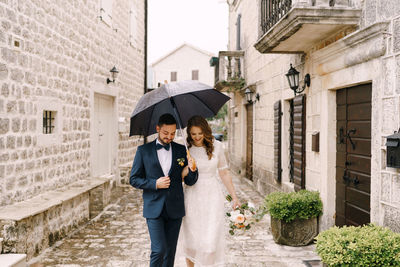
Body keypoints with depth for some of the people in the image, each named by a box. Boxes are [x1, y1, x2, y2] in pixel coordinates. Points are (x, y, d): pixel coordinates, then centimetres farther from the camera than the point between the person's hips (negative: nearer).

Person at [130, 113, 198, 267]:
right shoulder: (143, 150, 0)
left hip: (175, 209, 3)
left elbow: (190, 182, 7)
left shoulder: (181, 150, 5)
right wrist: (155, 184, -14)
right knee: (159, 250, -9)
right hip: (154, 208, -2)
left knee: (170, 250, 10)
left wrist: (192, 169, -15)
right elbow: (133, 179, 2)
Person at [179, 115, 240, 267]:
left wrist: (234, 197, 8)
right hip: (193, 198, 0)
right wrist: (186, 170, -22)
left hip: (213, 197, 0)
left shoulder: (216, 146, -1)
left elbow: (224, 173, 6)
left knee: (212, 241, -3)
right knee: (190, 240, 9)